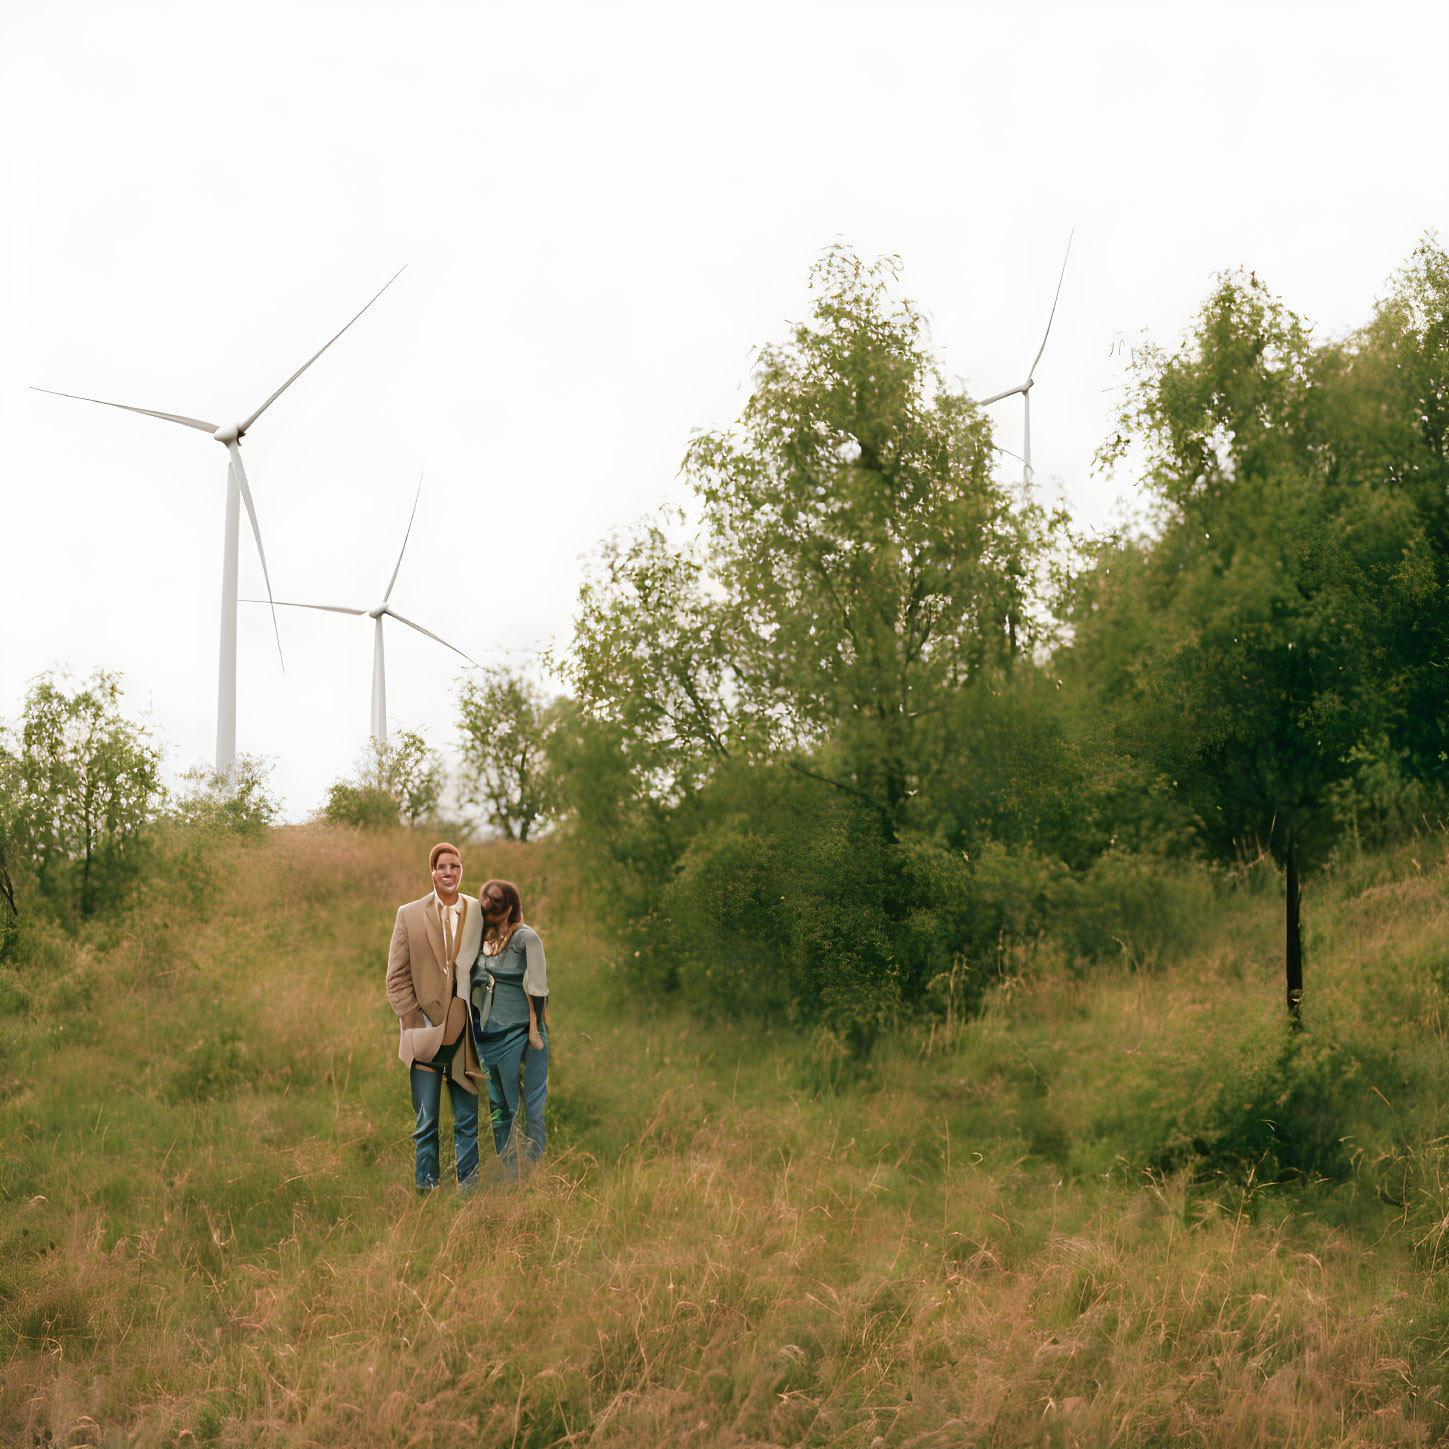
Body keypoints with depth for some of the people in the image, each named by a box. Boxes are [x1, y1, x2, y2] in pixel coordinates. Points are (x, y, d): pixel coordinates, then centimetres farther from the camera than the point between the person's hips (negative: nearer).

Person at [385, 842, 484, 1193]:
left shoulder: (479, 913, 5)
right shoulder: (409, 914, 3)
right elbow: (397, 977, 4)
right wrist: (415, 1021, -5)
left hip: (464, 1033, 1)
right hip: (426, 1033, -1)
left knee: (468, 1121, 6)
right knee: (425, 1122, 2)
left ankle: (469, 1188, 15)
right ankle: (425, 1189, 12)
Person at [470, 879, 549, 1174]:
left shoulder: (525, 937, -8)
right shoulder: (480, 939, 8)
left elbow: (537, 987, -9)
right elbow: (471, 984, 18)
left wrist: (535, 1030, -12)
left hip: (521, 1030, -6)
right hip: (490, 1034, 6)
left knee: (531, 1105, -4)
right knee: (499, 1106, 10)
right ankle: (508, 1174, 19)